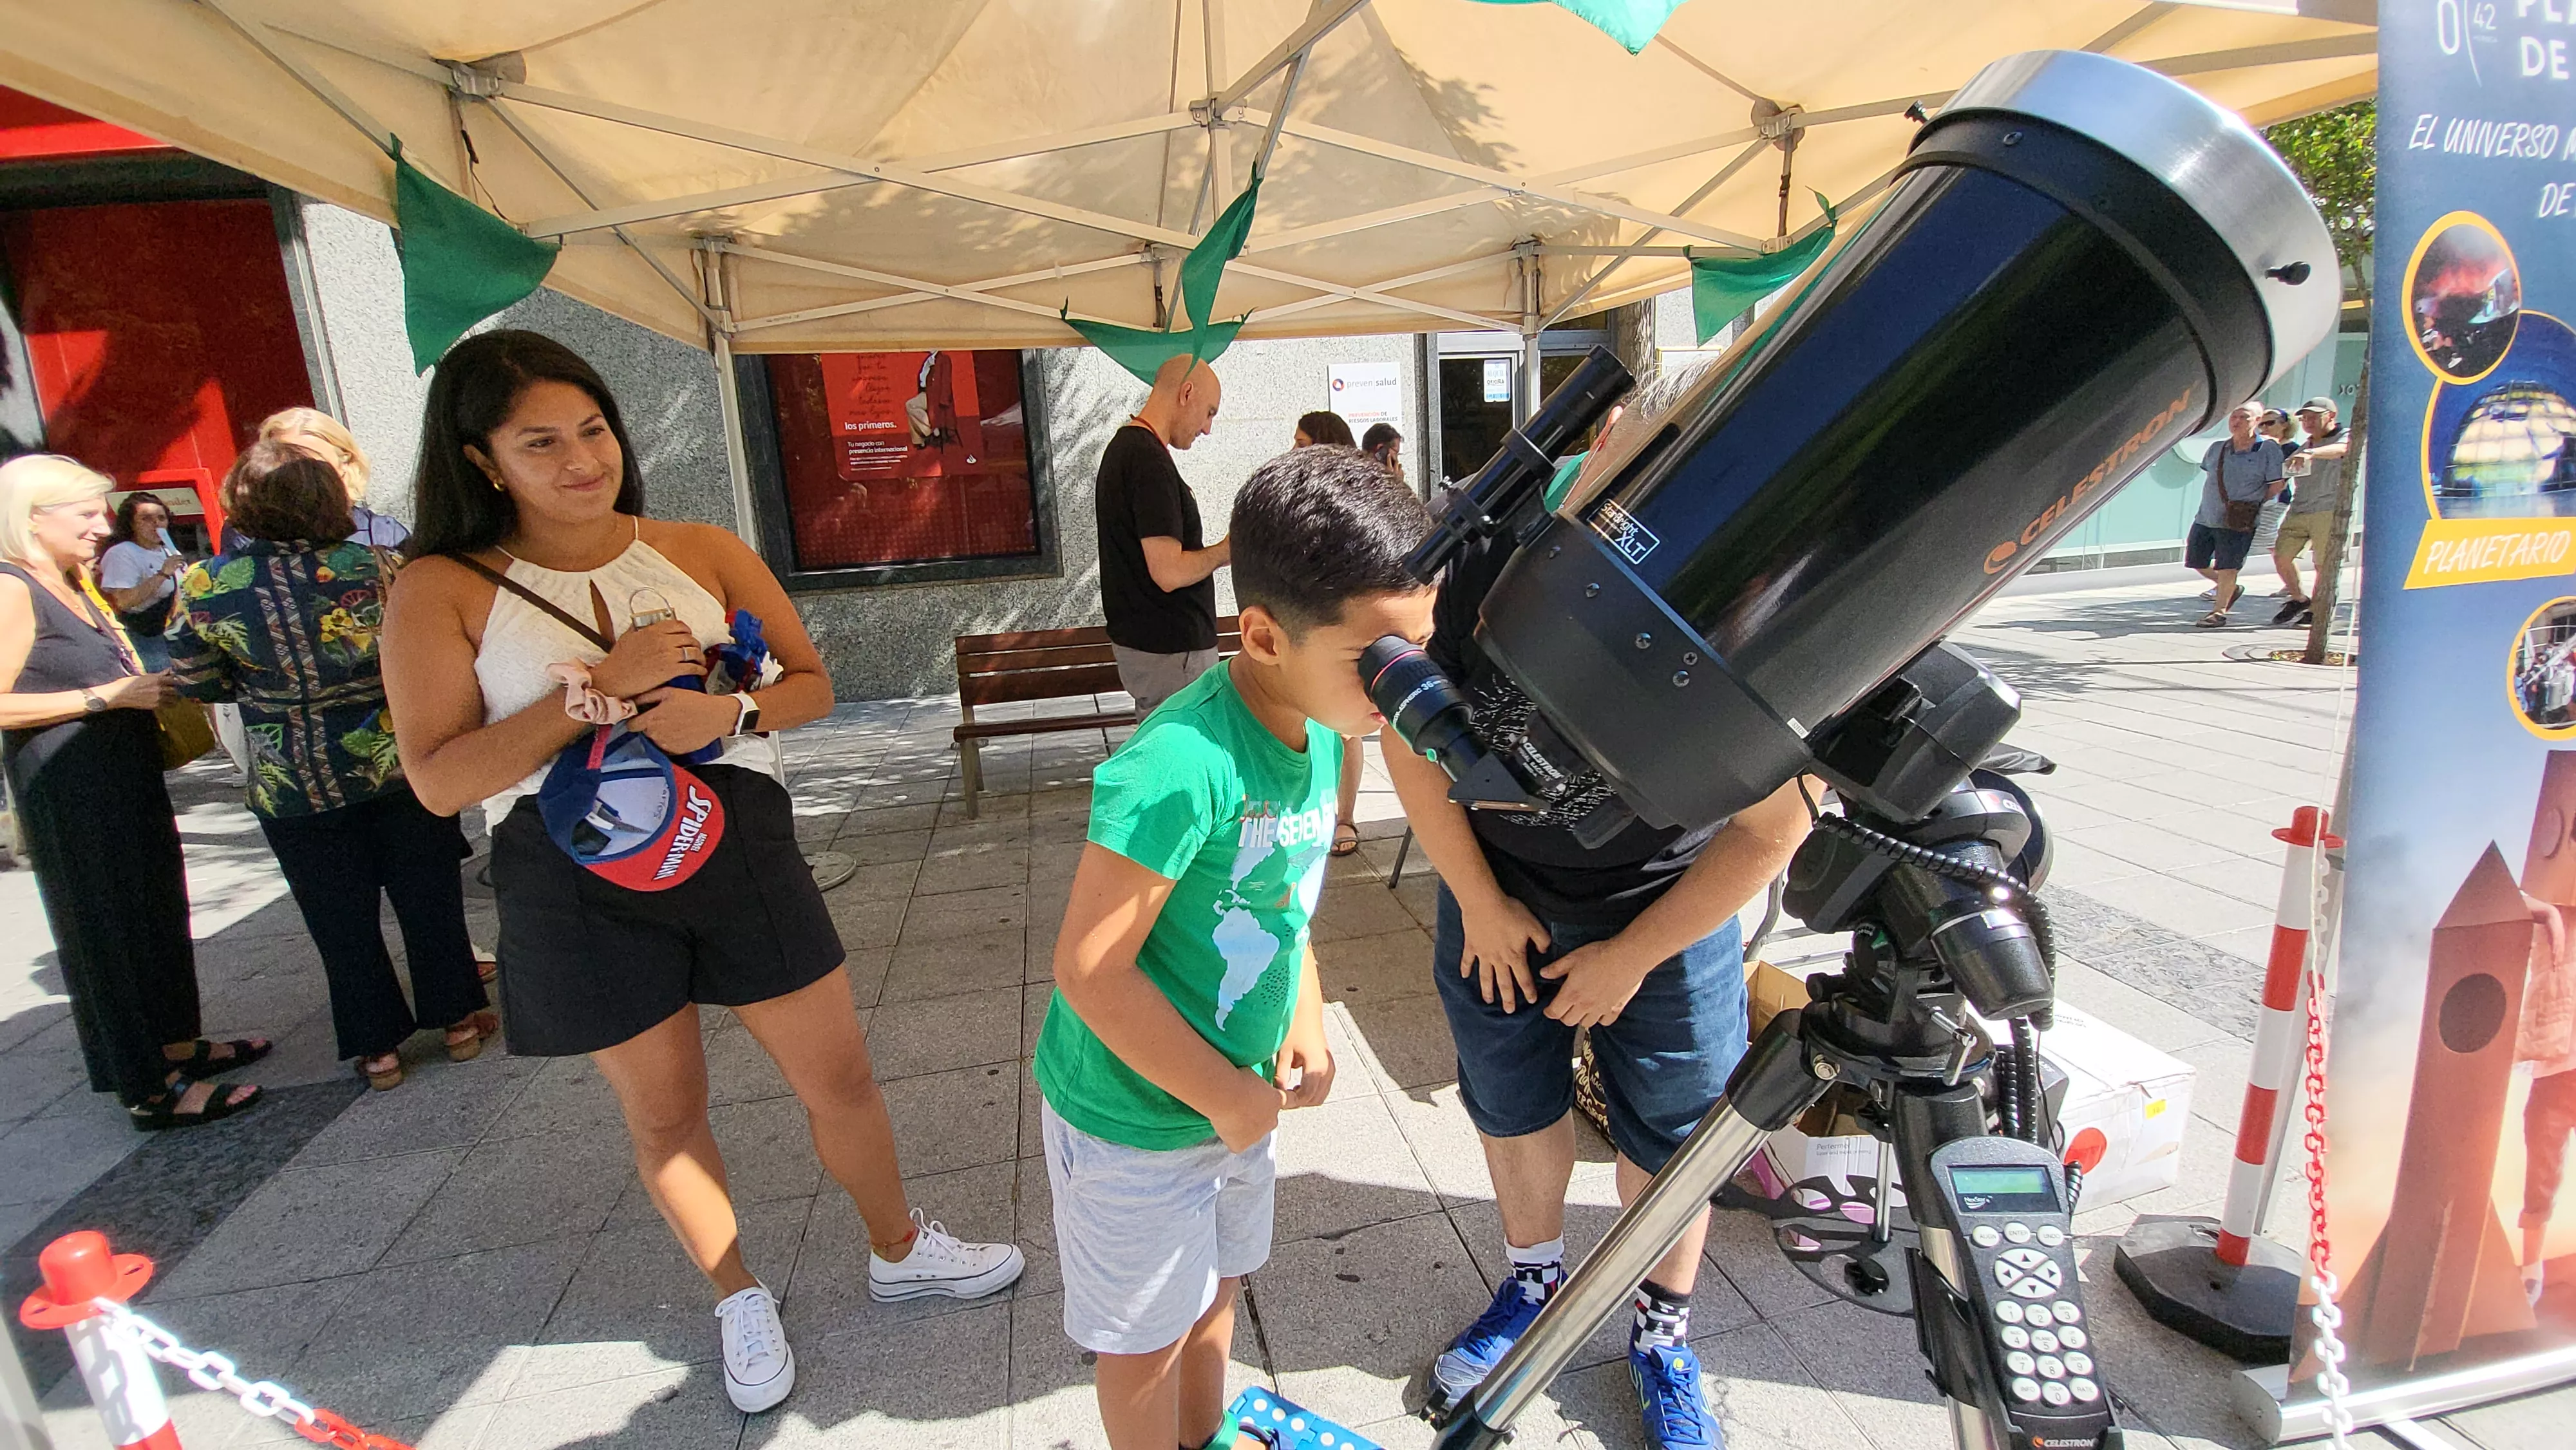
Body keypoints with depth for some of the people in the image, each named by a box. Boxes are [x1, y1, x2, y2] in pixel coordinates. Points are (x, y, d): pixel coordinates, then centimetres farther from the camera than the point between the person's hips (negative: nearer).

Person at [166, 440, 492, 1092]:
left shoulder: (203, 586, -8)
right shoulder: (375, 568, -14)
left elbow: (193, 682, 3)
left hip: (290, 790, 1)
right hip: (397, 767, -1)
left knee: (341, 920, 14)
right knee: (427, 898, 14)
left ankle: (377, 1047, 25)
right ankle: (458, 1019, 25)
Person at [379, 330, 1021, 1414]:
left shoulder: (704, 552, 0)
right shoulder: (442, 592, -6)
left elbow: (812, 684, 3)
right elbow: (440, 780, -12)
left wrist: (728, 709, -18)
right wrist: (599, 686, -21)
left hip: (740, 849, 2)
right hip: (579, 888, -1)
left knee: (839, 1075, 10)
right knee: (663, 1115, 16)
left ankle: (898, 1250, 37)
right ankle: (738, 1299, 41)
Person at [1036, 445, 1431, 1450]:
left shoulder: (1320, 735, -6)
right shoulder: (1181, 765, -34)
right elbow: (1089, 970, -29)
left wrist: (1306, 1023, -2)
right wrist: (1226, 1096, -19)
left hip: (1236, 1092, 8)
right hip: (1133, 1114, -7)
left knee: (1216, 1283, 29)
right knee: (1150, 1334, 17)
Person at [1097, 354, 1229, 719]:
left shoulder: (1122, 446, 13)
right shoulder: (1150, 461, -20)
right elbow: (1169, 572, -24)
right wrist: (1227, 551, -10)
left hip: (1136, 640, 10)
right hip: (1171, 649, -10)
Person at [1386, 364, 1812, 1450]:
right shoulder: (1482, 551, -24)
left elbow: (1770, 826, -14)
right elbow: (1412, 740, -11)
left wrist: (1634, 955, -9)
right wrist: (1479, 903, -5)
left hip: (1668, 913, -2)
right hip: (1499, 898, 2)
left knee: (1669, 1135, 13)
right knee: (1513, 1106, 19)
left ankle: (1663, 1334, 41)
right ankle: (1535, 1283, 47)